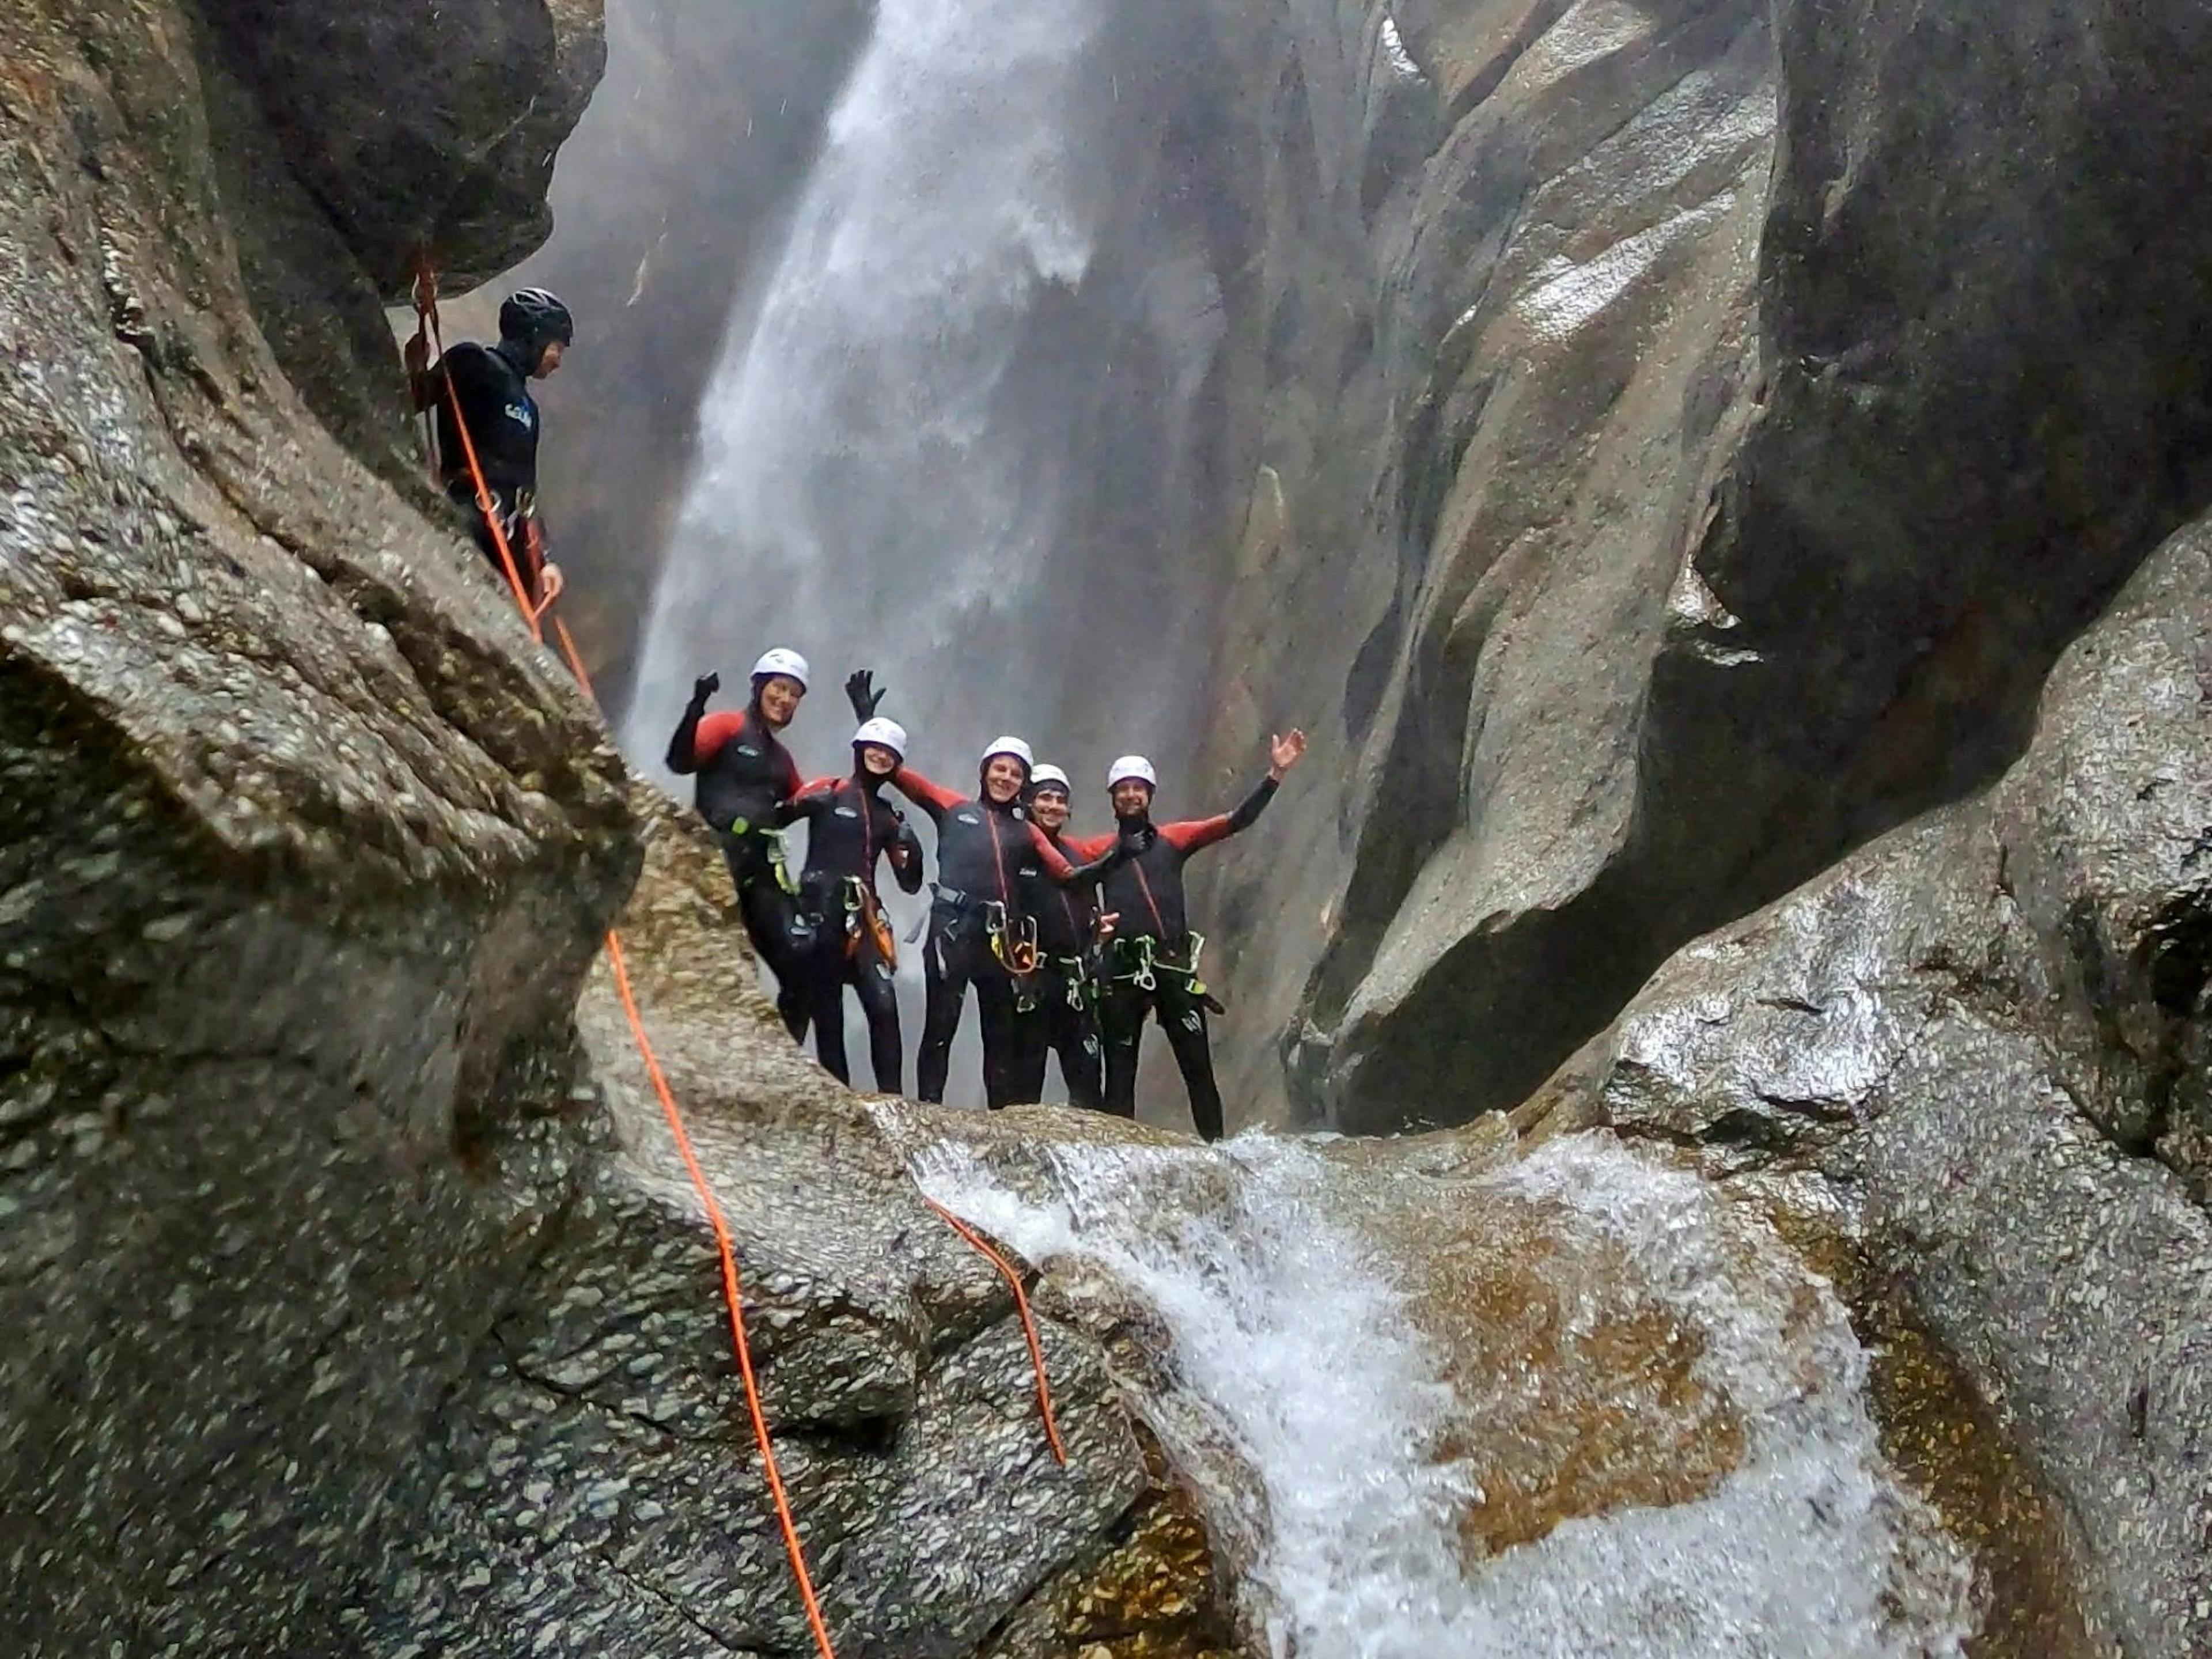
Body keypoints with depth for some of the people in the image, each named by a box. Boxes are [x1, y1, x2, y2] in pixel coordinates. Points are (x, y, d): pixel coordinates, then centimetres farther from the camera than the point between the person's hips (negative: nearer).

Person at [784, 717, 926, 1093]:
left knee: (884, 1004, -12)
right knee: (827, 1011, -1)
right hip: (821, 911, -4)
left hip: (864, 917, 4)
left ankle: (891, 1097, -12)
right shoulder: (827, 793, 3)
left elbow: (910, 883, 16)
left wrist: (910, 847, 1)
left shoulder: (888, 815, 18)